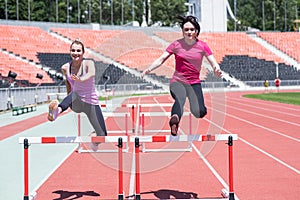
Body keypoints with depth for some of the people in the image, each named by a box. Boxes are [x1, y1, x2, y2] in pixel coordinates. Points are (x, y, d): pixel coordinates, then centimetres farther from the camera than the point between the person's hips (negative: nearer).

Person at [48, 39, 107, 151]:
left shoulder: (88, 63, -13)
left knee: (102, 136, -4)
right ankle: (57, 110, -68)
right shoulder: (65, 68, -4)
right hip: (76, 103, 1)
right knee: (74, 94, -37)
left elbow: (92, 74, -36)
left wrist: (81, 79, -57)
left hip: (91, 103, 0)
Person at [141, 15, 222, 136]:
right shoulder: (176, 45, 0)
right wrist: (149, 69, -20)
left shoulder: (202, 46, 1)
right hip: (177, 81, -1)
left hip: (194, 83, 2)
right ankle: (175, 119, -67)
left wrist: (217, 70, -27)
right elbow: (161, 59, -3)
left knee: (199, 113, -18)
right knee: (180, 99, -37)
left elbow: (213, 63, -3)